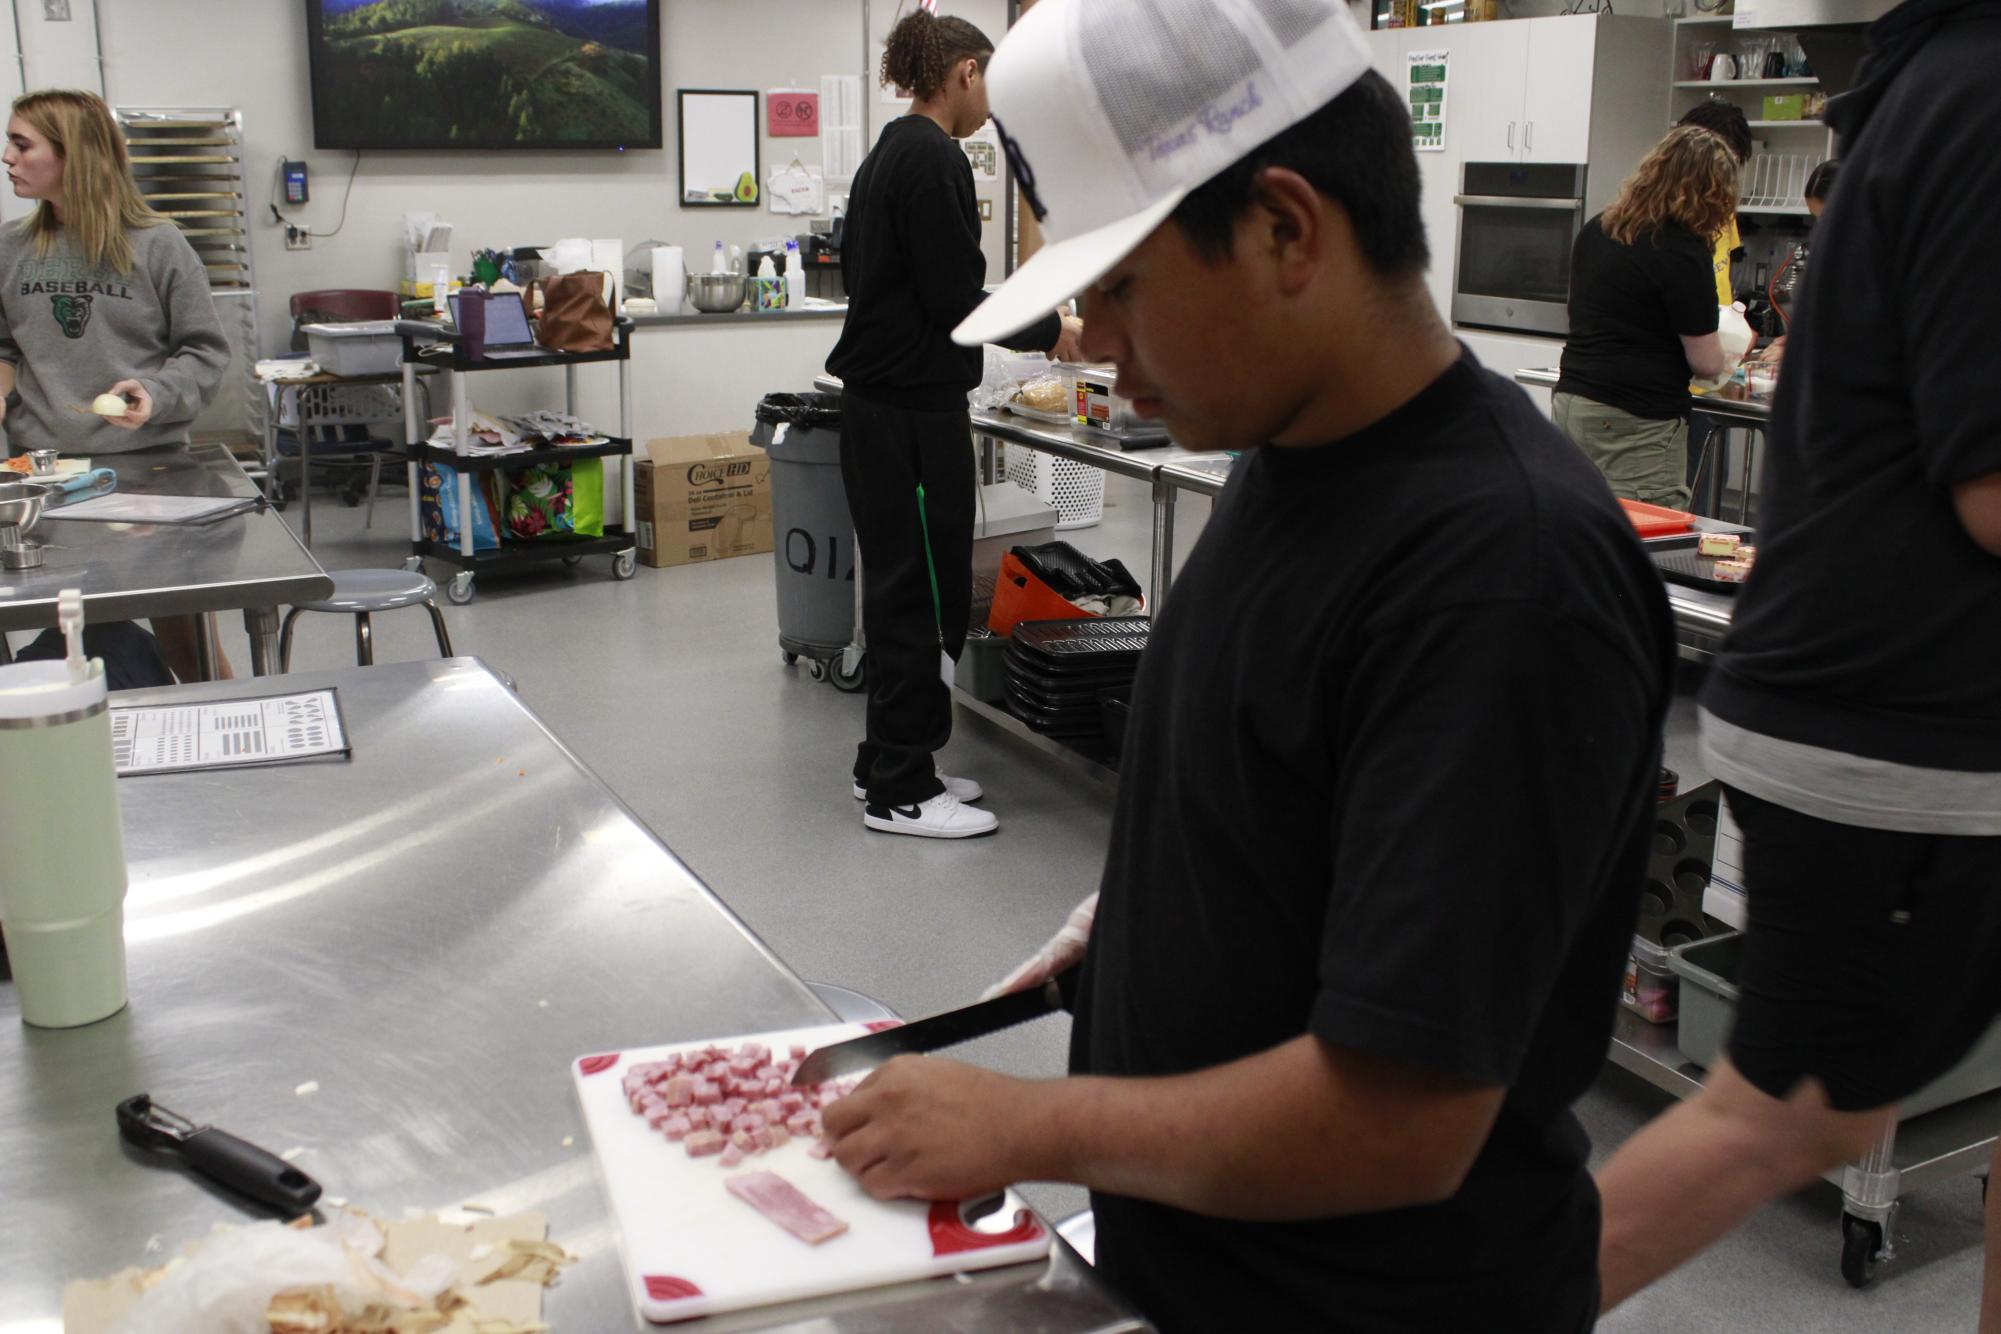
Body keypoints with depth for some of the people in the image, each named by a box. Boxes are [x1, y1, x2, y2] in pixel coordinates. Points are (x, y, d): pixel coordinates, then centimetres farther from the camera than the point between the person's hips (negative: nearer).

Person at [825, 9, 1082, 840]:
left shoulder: (888, 154, 16)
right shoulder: (933, 158, -15)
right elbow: (955, 298, -18)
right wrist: (1051, 330, -6)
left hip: (878, 400, 10)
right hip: (915, 407, -10)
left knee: (901, 585, 15)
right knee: (921, 593, -4)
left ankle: (888, 763, 25)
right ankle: (899, 791, 4)